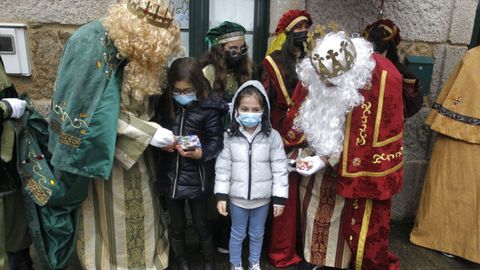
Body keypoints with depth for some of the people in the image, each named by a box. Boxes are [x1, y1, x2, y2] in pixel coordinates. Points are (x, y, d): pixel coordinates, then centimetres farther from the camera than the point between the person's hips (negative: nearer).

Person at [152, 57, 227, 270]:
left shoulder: (209, 107, -12)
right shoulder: (165, 105, -1)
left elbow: (216, 141, -12)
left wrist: (200, 153, -30)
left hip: (197, 178, -3)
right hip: (170, 176, 3)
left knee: (200, 225, 13)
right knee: (176, 226, 19)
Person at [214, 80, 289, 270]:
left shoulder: (272, 136, -10)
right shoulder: (230, 136, -9)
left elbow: (279, 168, -6)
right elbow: (223, 167, -4)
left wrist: (279, 197, -6)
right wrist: (221, 195, -6)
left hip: (262, 197, 0)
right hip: (237, 197, 0)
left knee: (257, 234, 21)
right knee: (237, 234, 18)